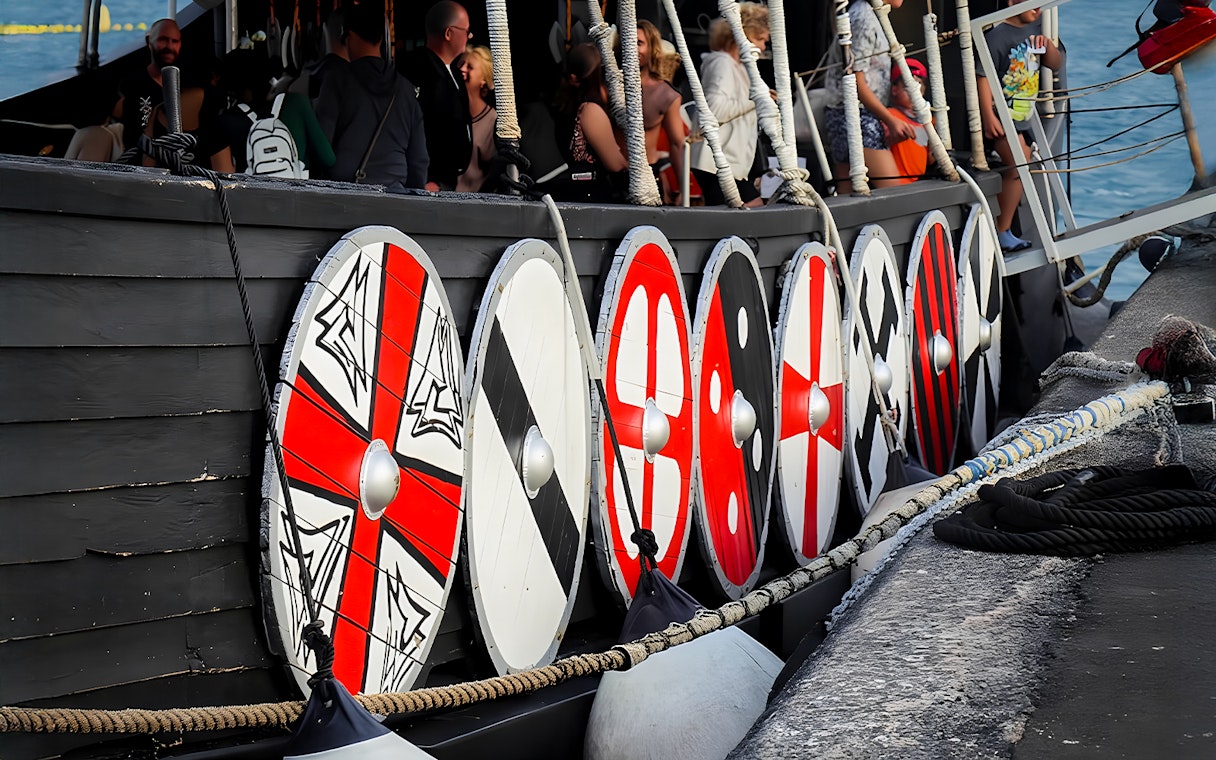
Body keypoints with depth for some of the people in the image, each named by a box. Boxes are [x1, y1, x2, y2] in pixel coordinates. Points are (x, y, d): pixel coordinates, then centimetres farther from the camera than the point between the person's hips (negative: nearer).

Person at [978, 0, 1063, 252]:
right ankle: (1003, 233, -14)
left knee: (1012, 172, 10)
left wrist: (1048, 44, -4)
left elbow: (1056, 64, 17)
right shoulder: (997, 35, -13)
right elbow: (984, 76, -18)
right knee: (1020, 165, -20)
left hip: (1024, 115, 9)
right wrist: (989, 116, -25)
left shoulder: (1033, 31, 11)